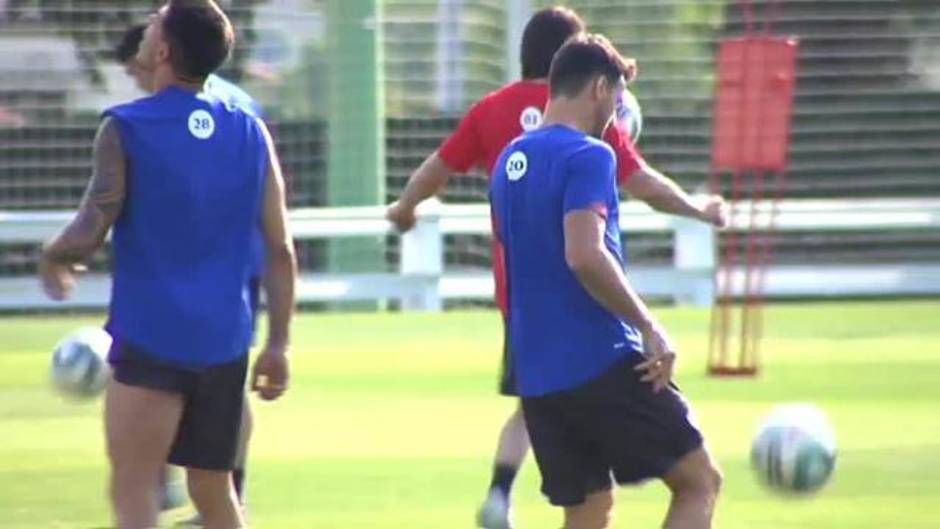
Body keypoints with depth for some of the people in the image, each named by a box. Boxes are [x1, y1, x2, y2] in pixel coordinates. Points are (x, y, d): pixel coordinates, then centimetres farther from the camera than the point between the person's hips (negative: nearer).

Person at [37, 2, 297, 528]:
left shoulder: (126, 129, -9)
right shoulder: (251, 131, 6)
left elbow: (89, 233, -13)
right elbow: (281, 249, 5)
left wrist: (51, 259, 8)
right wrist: (279, 343, 10)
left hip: (150, 336, -5)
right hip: (224, 341, 5)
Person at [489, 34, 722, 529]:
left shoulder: (510, 161, 14)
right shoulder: (586, 157, -11)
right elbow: (585, 256, -23)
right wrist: (650, 327, -17)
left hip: (537, 377, 8)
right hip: (603, 365, -8)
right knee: (699, 483, 3)